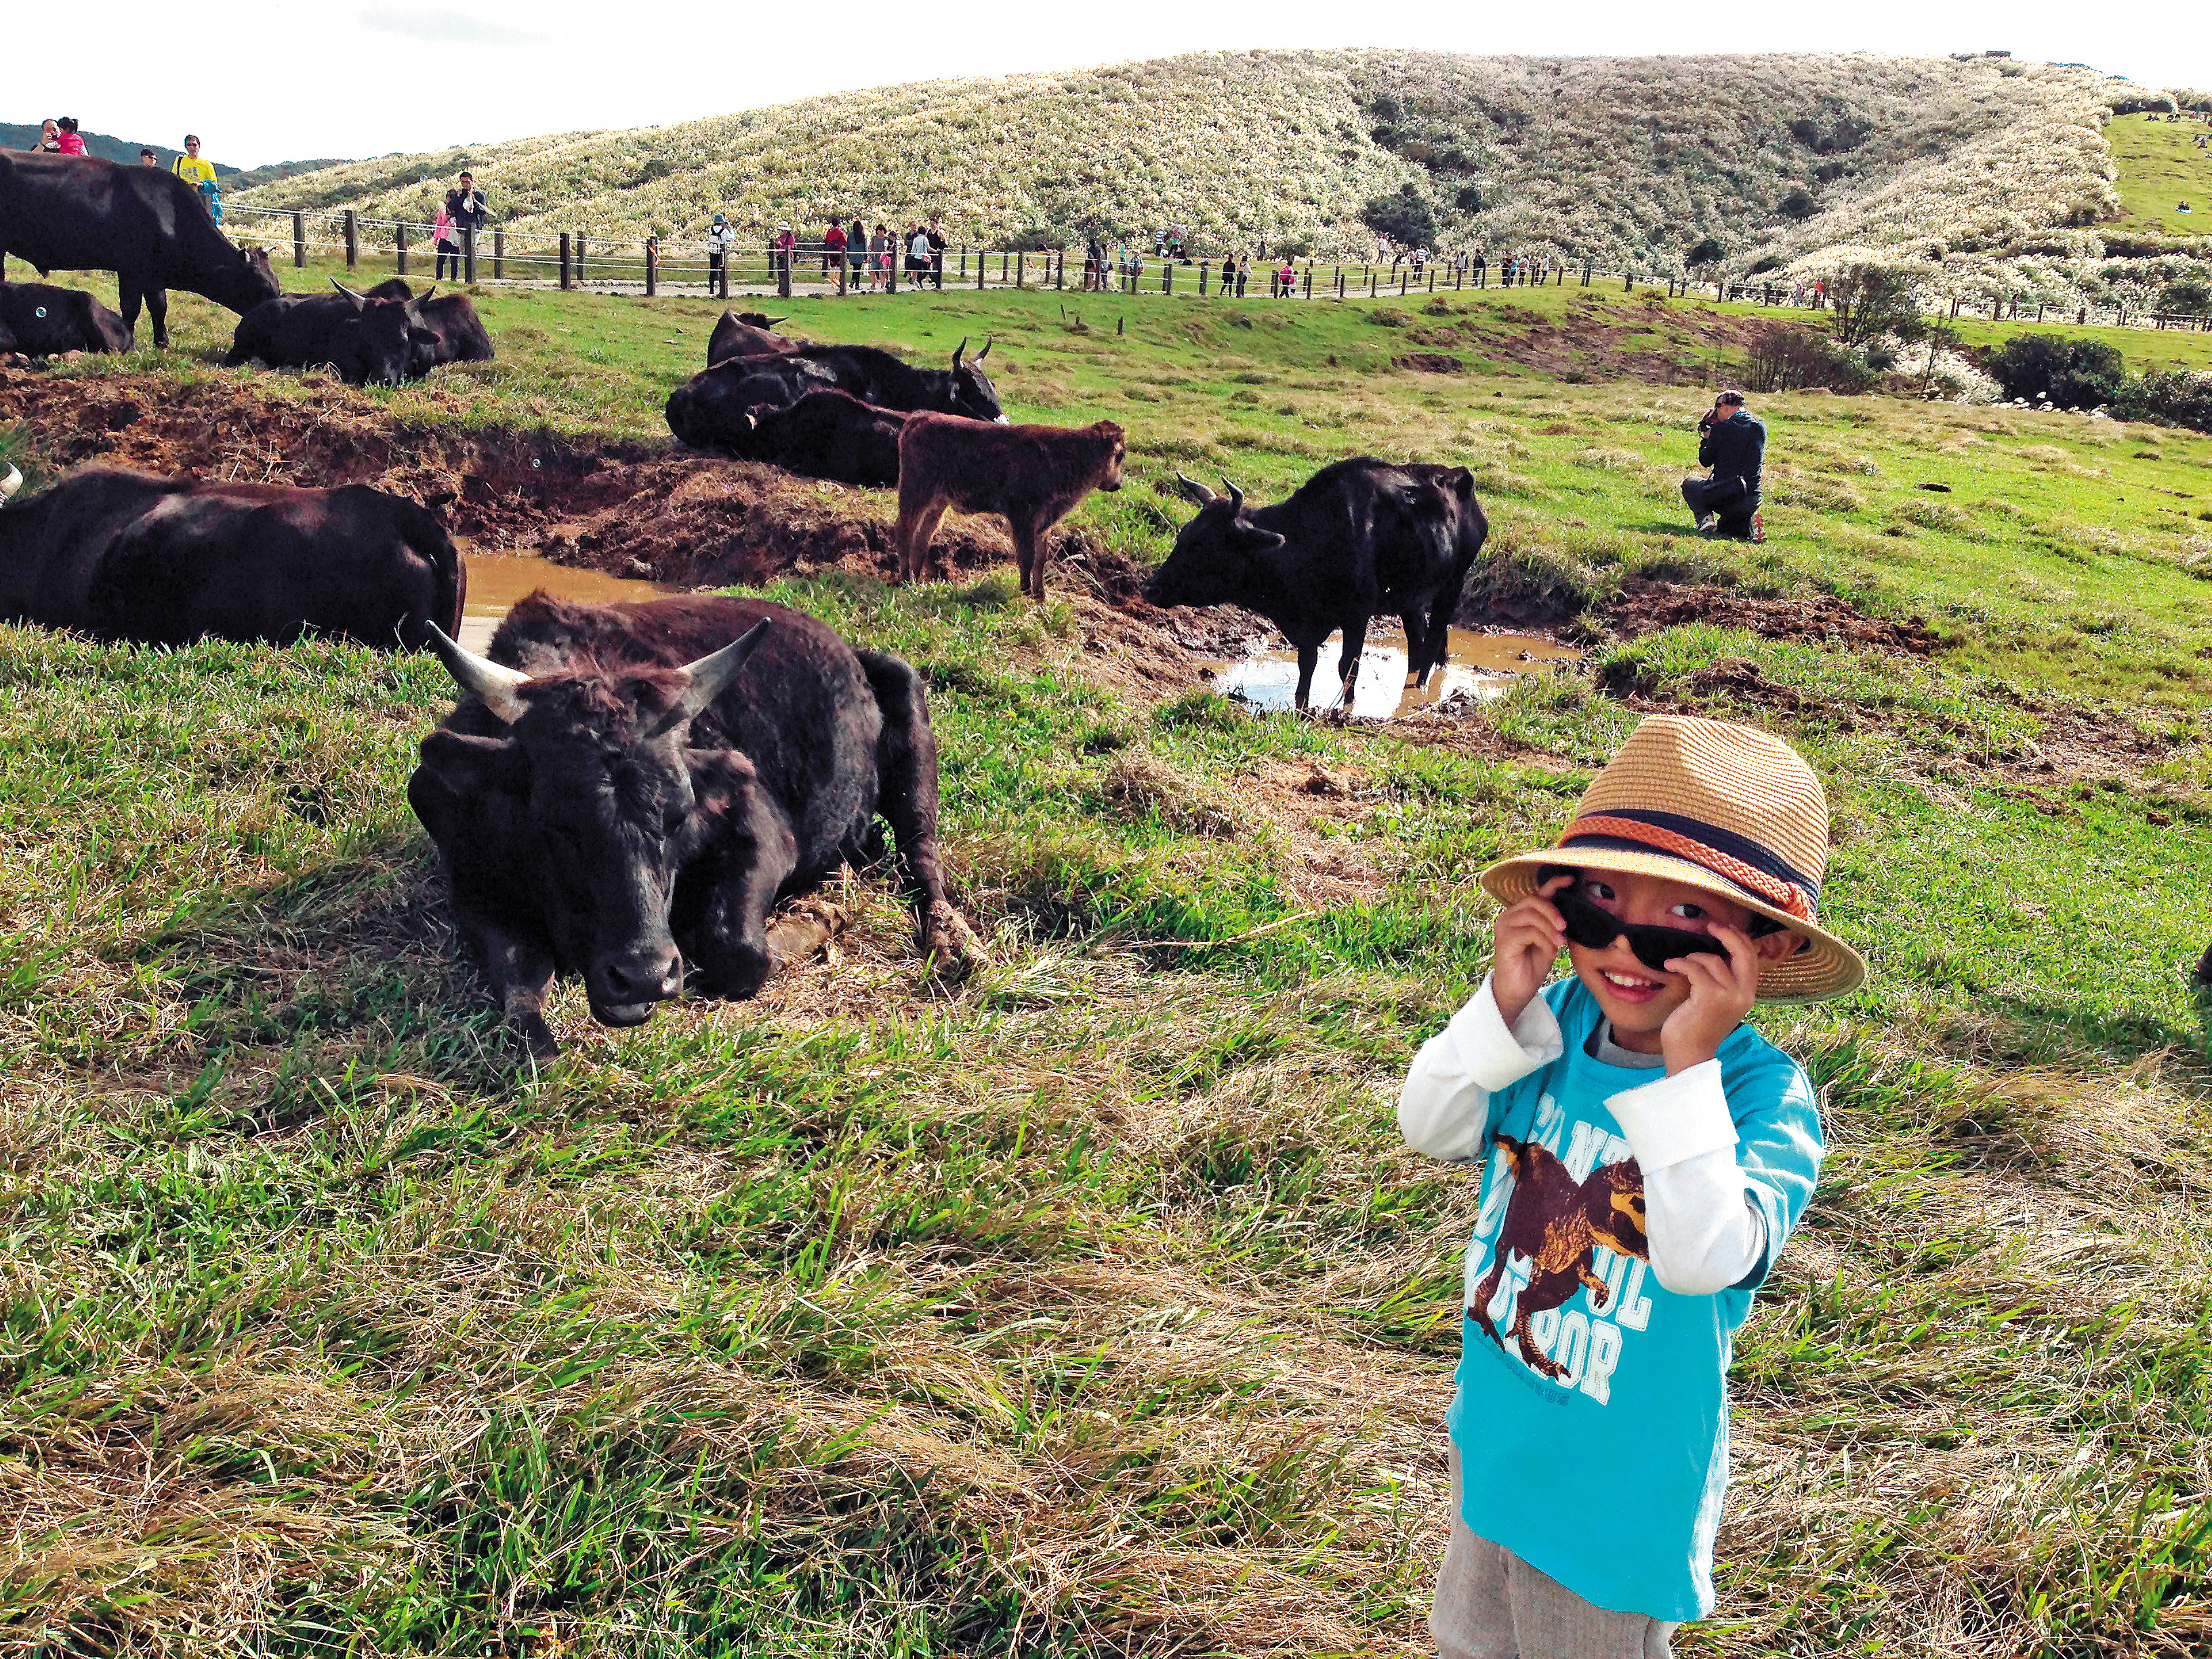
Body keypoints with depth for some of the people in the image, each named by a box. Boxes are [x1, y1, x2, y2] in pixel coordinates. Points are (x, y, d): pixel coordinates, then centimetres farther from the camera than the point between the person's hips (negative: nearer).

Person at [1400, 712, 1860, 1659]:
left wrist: (1686, 1068, -41)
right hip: (1497, 1440, 5)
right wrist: (1503, 1005, -24)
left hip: (1616, 1487, -5)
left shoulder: (1764, 1096, -26)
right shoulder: (1557, 1023, -12)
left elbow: (1705, 1258, -38)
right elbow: (1430, 1129, -9)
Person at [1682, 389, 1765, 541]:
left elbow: (1705, 461, -2)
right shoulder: (1761, 427, 5)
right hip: (1752, 500, 5)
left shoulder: (1722, 429, -12)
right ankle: (1750, 523, 0)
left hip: (1724, 496, -5)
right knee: (1724, 525, 34)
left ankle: (1705, 517, -2)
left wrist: (1706, 438, 16)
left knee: (1688, 484, 25)